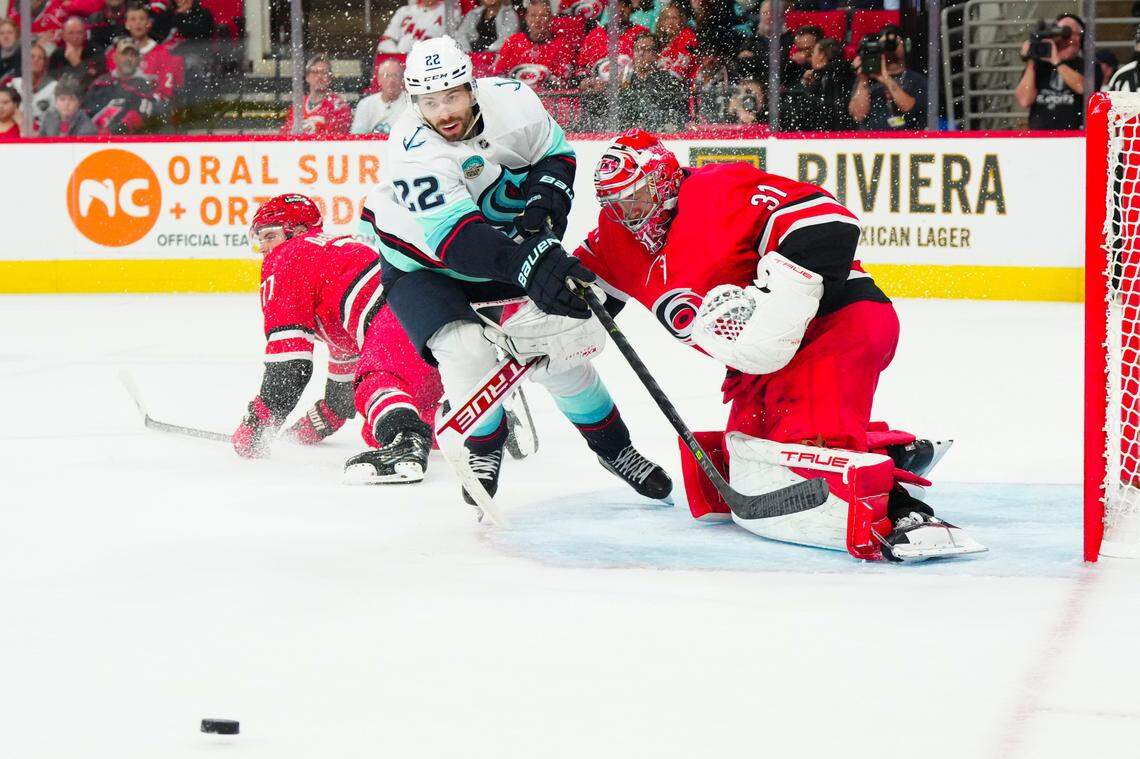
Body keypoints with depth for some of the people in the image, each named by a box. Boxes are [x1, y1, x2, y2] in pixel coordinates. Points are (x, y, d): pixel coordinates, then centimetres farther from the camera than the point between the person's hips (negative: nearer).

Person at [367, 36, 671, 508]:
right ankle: (484, 447, 3)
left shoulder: (510, 99, -19)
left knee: (559, 348, -1)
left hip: (506, 240, 4)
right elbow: (456, 239, -43)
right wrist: (528, 263, -56)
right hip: (422, 264, -4)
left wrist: (545, 197, -22)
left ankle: (612, 446, 21)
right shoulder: (414, 153, -33)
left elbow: (555, 151, 0)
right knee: (465, 351, -26)